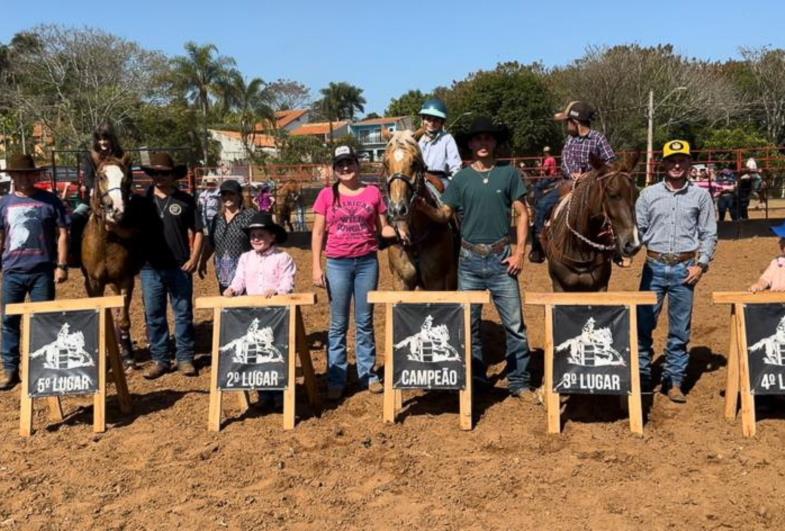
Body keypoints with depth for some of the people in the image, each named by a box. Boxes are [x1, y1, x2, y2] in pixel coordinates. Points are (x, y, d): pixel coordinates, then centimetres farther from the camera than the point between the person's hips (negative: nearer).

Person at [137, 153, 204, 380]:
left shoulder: (186, 200, 0)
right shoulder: (142, 201, 5)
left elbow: (197, 231, 1)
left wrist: (194, 259, -8)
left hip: (180, 267, -2)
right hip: (151, 268, 2)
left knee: (183, 313, 5)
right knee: (154, 315, 8)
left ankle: (185, 358, 16)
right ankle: (159, 359, 19)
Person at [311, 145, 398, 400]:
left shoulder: (373, 193, 3)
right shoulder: (327, 195, 1)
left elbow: (383, 228, 7)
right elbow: (318, 233, 2)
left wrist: (399, 232, -15)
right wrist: (316, 267, -5)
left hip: (367, 263, 1)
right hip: (337, 264, -1)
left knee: (365, 322, 9)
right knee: (338, 324, 6)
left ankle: (368, 374, 21)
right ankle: (336, 379, 14)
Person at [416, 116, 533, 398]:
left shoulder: (509, 174, 1)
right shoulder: (461, 178, 4)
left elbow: (522, 214, 2)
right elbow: (444, 215, 3)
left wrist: (519, 253, -6)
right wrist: (425, 208, -18)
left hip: (501, 258, -1)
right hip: (470, 258, 2)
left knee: (514, 322, 0)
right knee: (468, 322, 10)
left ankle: (519, 381, 11)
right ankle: (475, 378, 24)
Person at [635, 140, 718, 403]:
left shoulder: (700, 196, 4)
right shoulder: (649, 194, 4)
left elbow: (709, 234, 4)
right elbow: (638, 228, 5)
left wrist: (701, 264, -5)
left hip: (684, 268, 0)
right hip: (654, 265, 0)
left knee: (680, 329, 6)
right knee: (643, 324, 2)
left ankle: (674, 380, 17)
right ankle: (642, 376, 16)